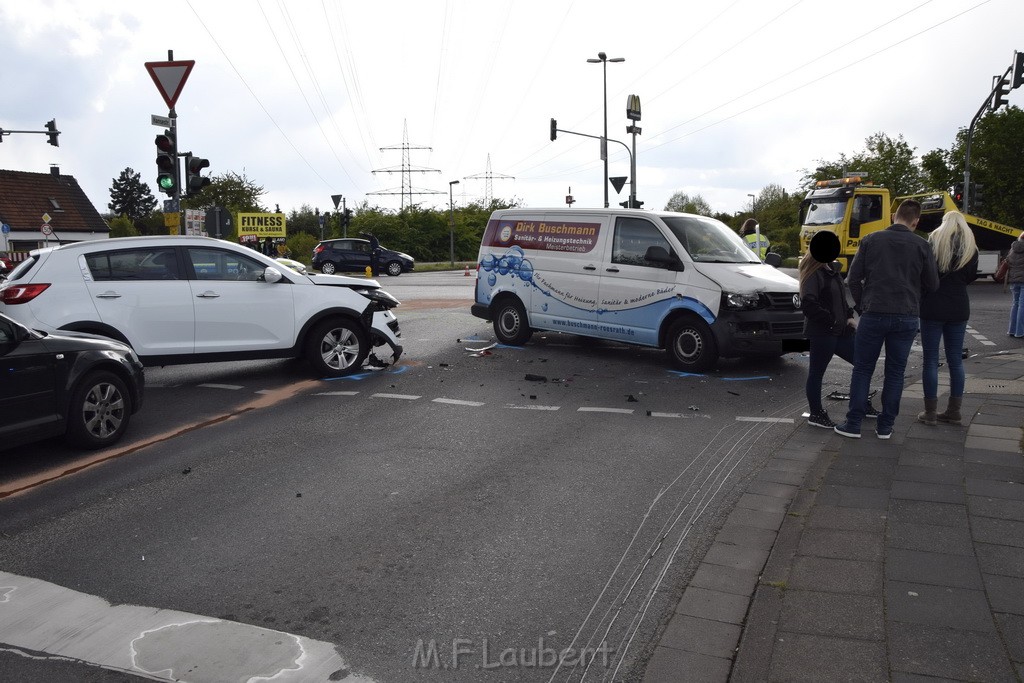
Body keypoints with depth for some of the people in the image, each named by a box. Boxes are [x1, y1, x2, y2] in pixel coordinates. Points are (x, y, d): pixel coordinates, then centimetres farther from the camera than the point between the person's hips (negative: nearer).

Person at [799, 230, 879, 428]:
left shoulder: (832, 270, 15)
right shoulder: (814, 273, -13)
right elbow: (808, 304, -23)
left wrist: (849, 316, 7)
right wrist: (831, 321, -19)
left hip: (840, 330, 10)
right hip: (822, 333, -10)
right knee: (817, 372, 2)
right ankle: (816, 414, 12)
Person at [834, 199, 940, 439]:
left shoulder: (871, 240, 1)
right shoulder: (921, 246, 0)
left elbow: (853, 278, 0)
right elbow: (932, 285, 6)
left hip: (874, 314, 0)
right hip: (907, 317, 1)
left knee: (862, 370, 8)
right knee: (895, 372, 10)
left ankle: (853, 424, 7)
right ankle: (885, 426, 14)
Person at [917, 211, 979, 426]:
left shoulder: (933, 241, -6)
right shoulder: (971, 247, 4)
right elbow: (971, 277, 11)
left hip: (933, 308, -3)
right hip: (959, 308, 3)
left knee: (930, 360, 1)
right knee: (956, 360, 10)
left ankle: (930, 412, 2)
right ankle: (953, 411, 14)